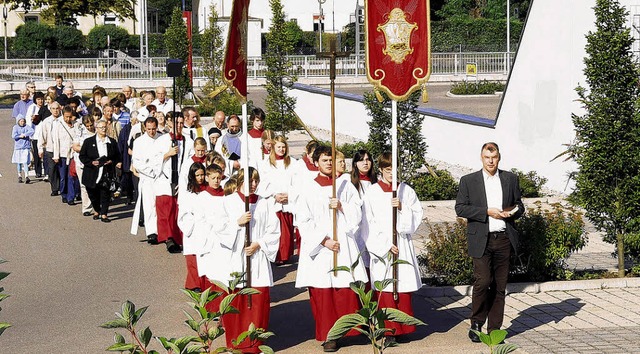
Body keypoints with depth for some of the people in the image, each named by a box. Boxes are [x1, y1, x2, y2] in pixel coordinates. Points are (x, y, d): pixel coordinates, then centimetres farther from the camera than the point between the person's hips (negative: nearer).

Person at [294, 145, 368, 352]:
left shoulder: (345, 186, 10)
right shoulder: (308, 190, 4)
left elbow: (357, 213, 7)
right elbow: (304, 222, -2)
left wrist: (341, 207, -12)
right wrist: (324, 241, -11)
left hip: (343, 246, 1)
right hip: (319, 248, -1)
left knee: (346, 290, -5)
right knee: (322, 293, -2)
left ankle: (347, 328, 5)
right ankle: (328, 336, 3)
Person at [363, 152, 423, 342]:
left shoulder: (406, 191, 7)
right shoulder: (372, 193, 1)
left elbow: (417, 215, 4)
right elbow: (370, 223, -2)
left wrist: (402, 208, -14)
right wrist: (385, 245, -9)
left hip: (403, 245, 2)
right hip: (381, 247, -2)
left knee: (404, 287, 1)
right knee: (385, 290, -4)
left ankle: (403, 327, 12)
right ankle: (388, 329, 3)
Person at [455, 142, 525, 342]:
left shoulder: (511, 179, 13)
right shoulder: (468, 181, 5)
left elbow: (519, 205, 19)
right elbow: (460, 208, -3)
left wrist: (512, 212, -5)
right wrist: (487, 212, -12)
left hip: (504, 238, 3)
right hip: (481, 240, -3)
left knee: (500, 286, 4)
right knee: (483, 281, -13)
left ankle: (494, 330, 11)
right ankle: (476, 324, 5)